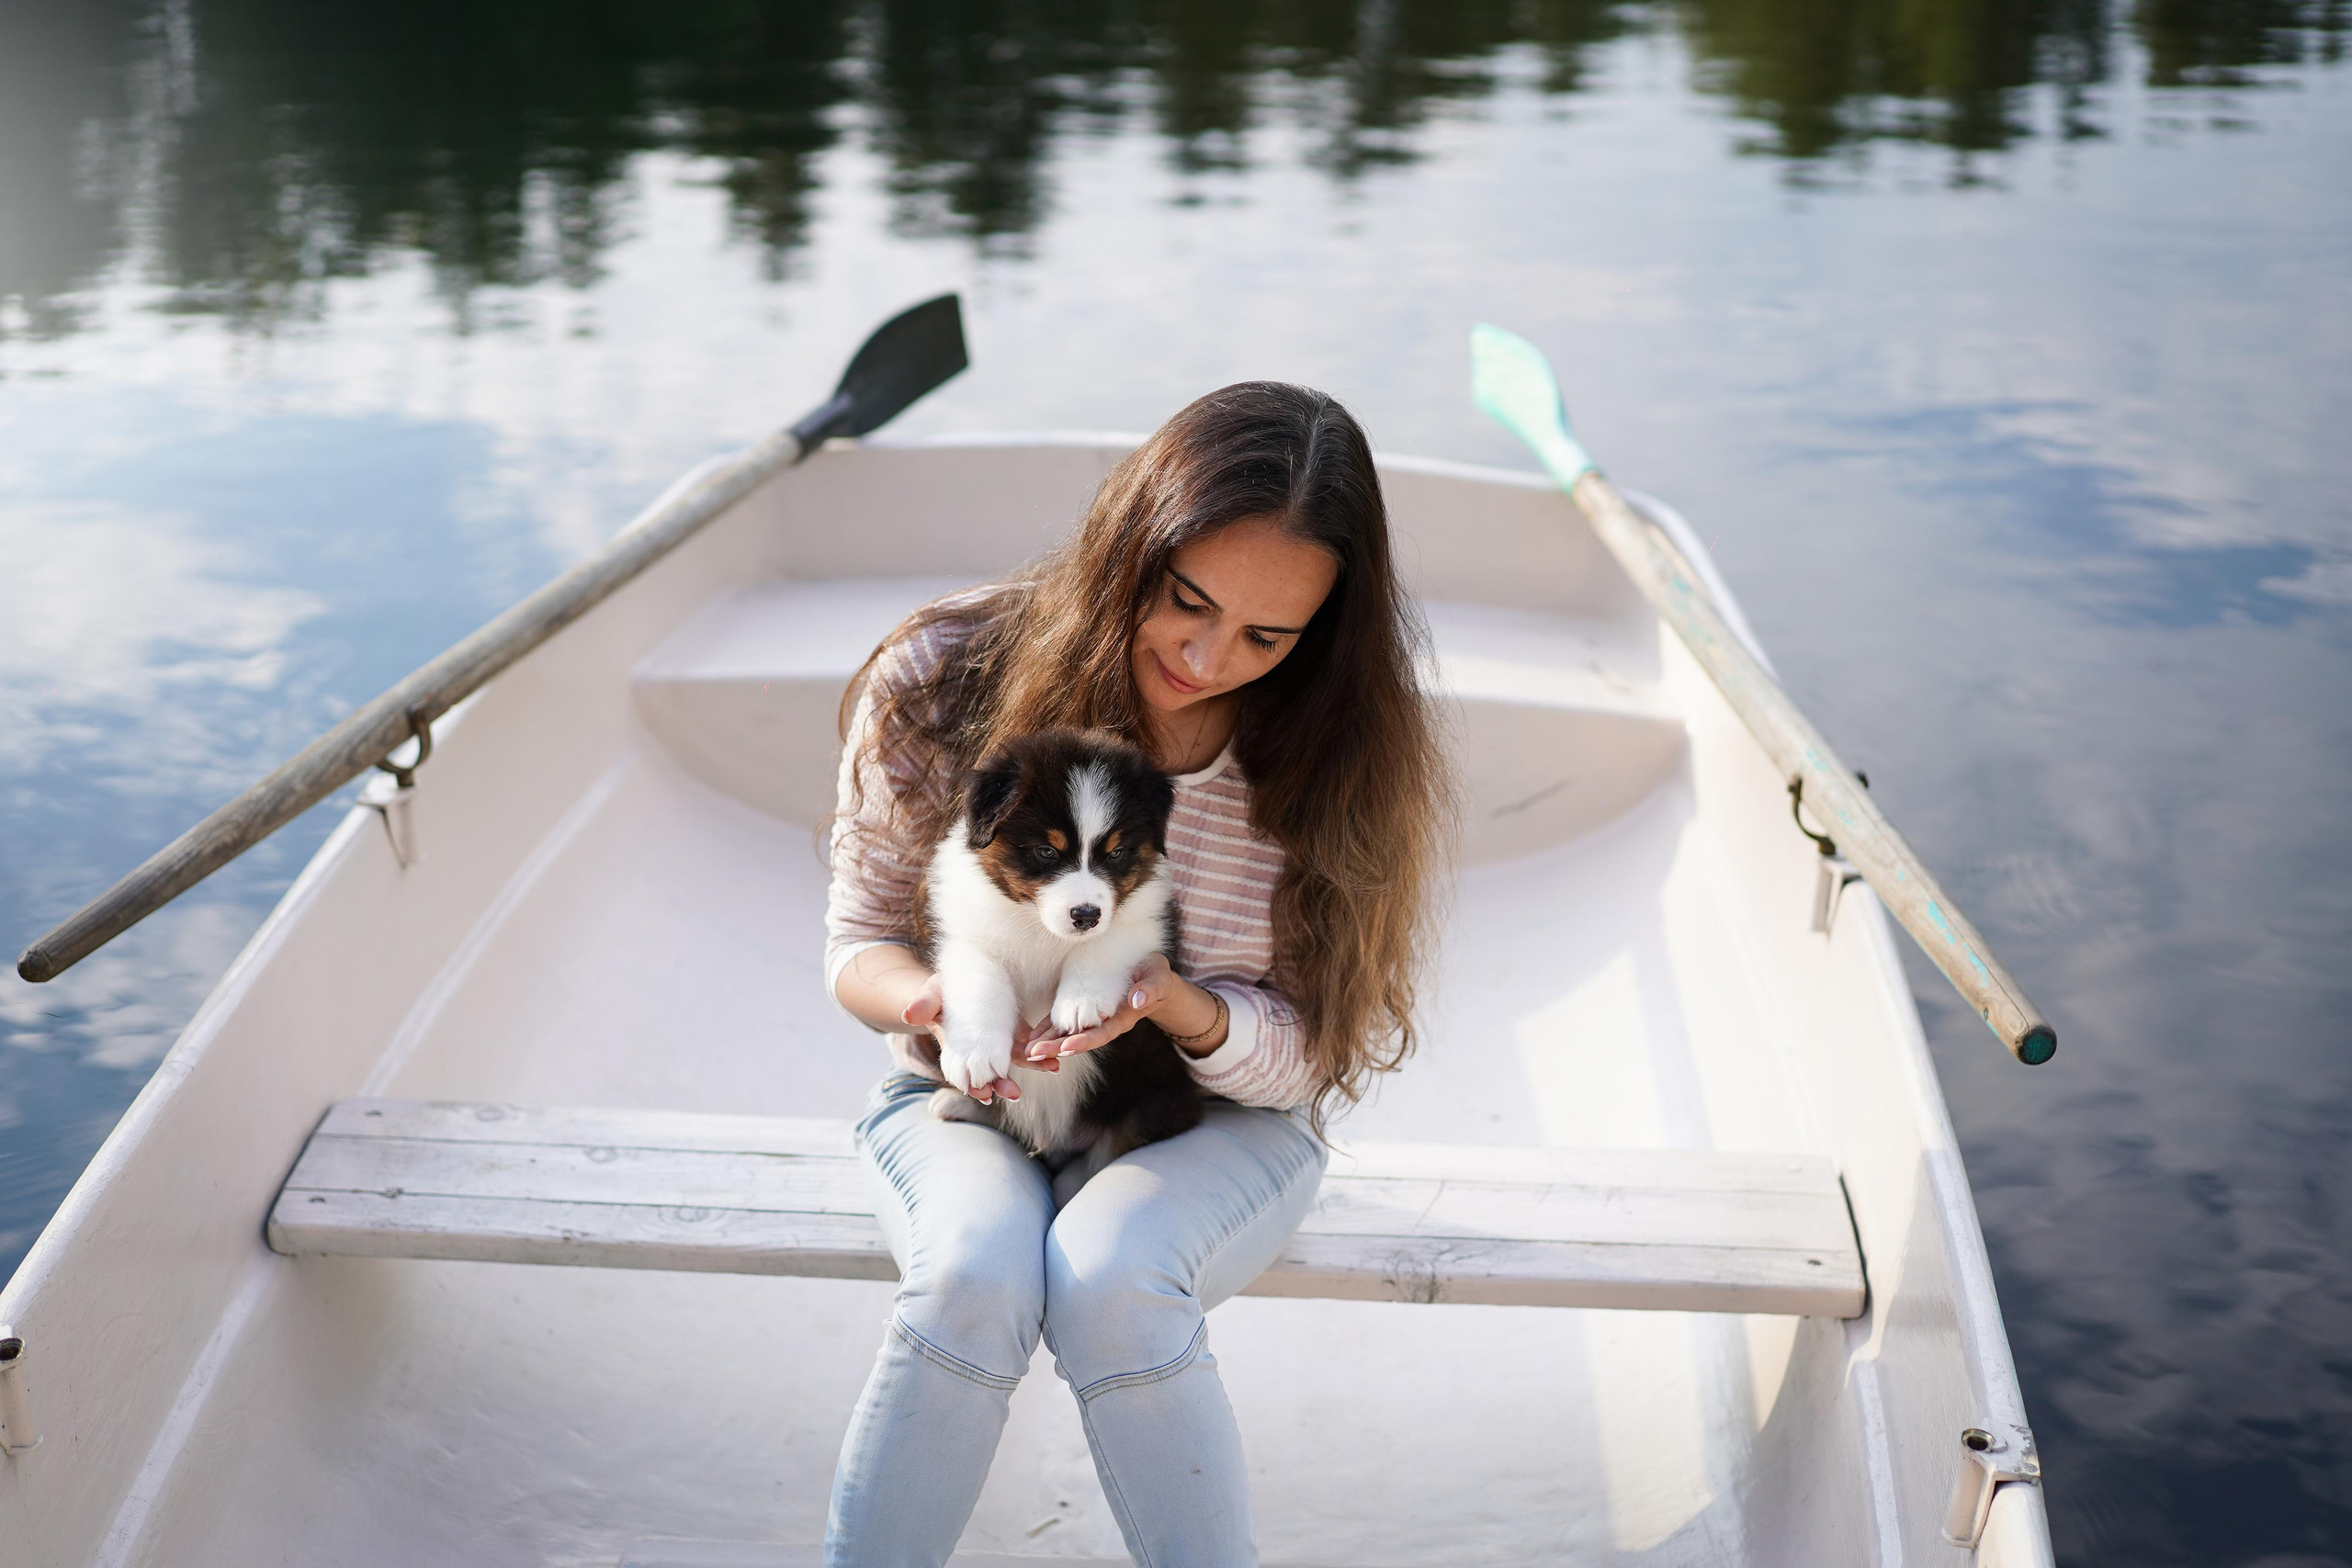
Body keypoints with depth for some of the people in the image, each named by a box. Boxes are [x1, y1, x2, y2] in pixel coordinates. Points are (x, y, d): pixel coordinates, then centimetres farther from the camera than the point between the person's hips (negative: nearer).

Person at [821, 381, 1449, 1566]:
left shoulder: (1351, 759, -12)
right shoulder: (944, 683, -13)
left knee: (1109, 1277, -34)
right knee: (975, 1272, -33)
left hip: (1216, 1120, 0)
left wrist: (1182, 1008, -29)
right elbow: (860, 941, -2)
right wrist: (935, 1002, -27)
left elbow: (1324, 1051, -6)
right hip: (967, 1104, 1)